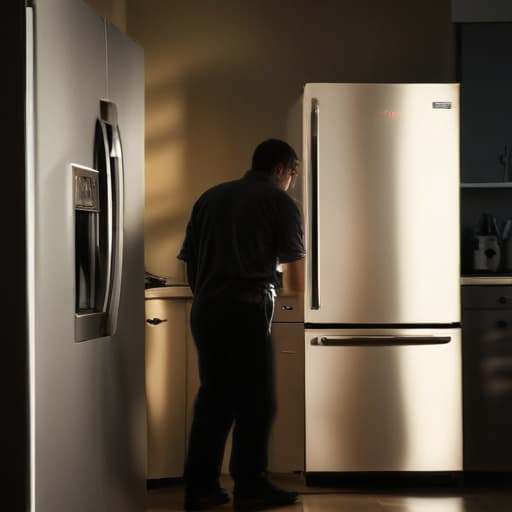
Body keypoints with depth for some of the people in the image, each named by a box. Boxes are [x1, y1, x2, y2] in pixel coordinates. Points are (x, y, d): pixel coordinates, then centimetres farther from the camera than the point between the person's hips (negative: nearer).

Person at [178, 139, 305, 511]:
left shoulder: (211, 197, 19)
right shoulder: (280, 202, 5)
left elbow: (189, 262, 16)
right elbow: (295, 281, 4)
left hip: (205, 308, 6)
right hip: (247, 308, -5)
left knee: (213, 396, 13)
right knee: (255, 399, 4)